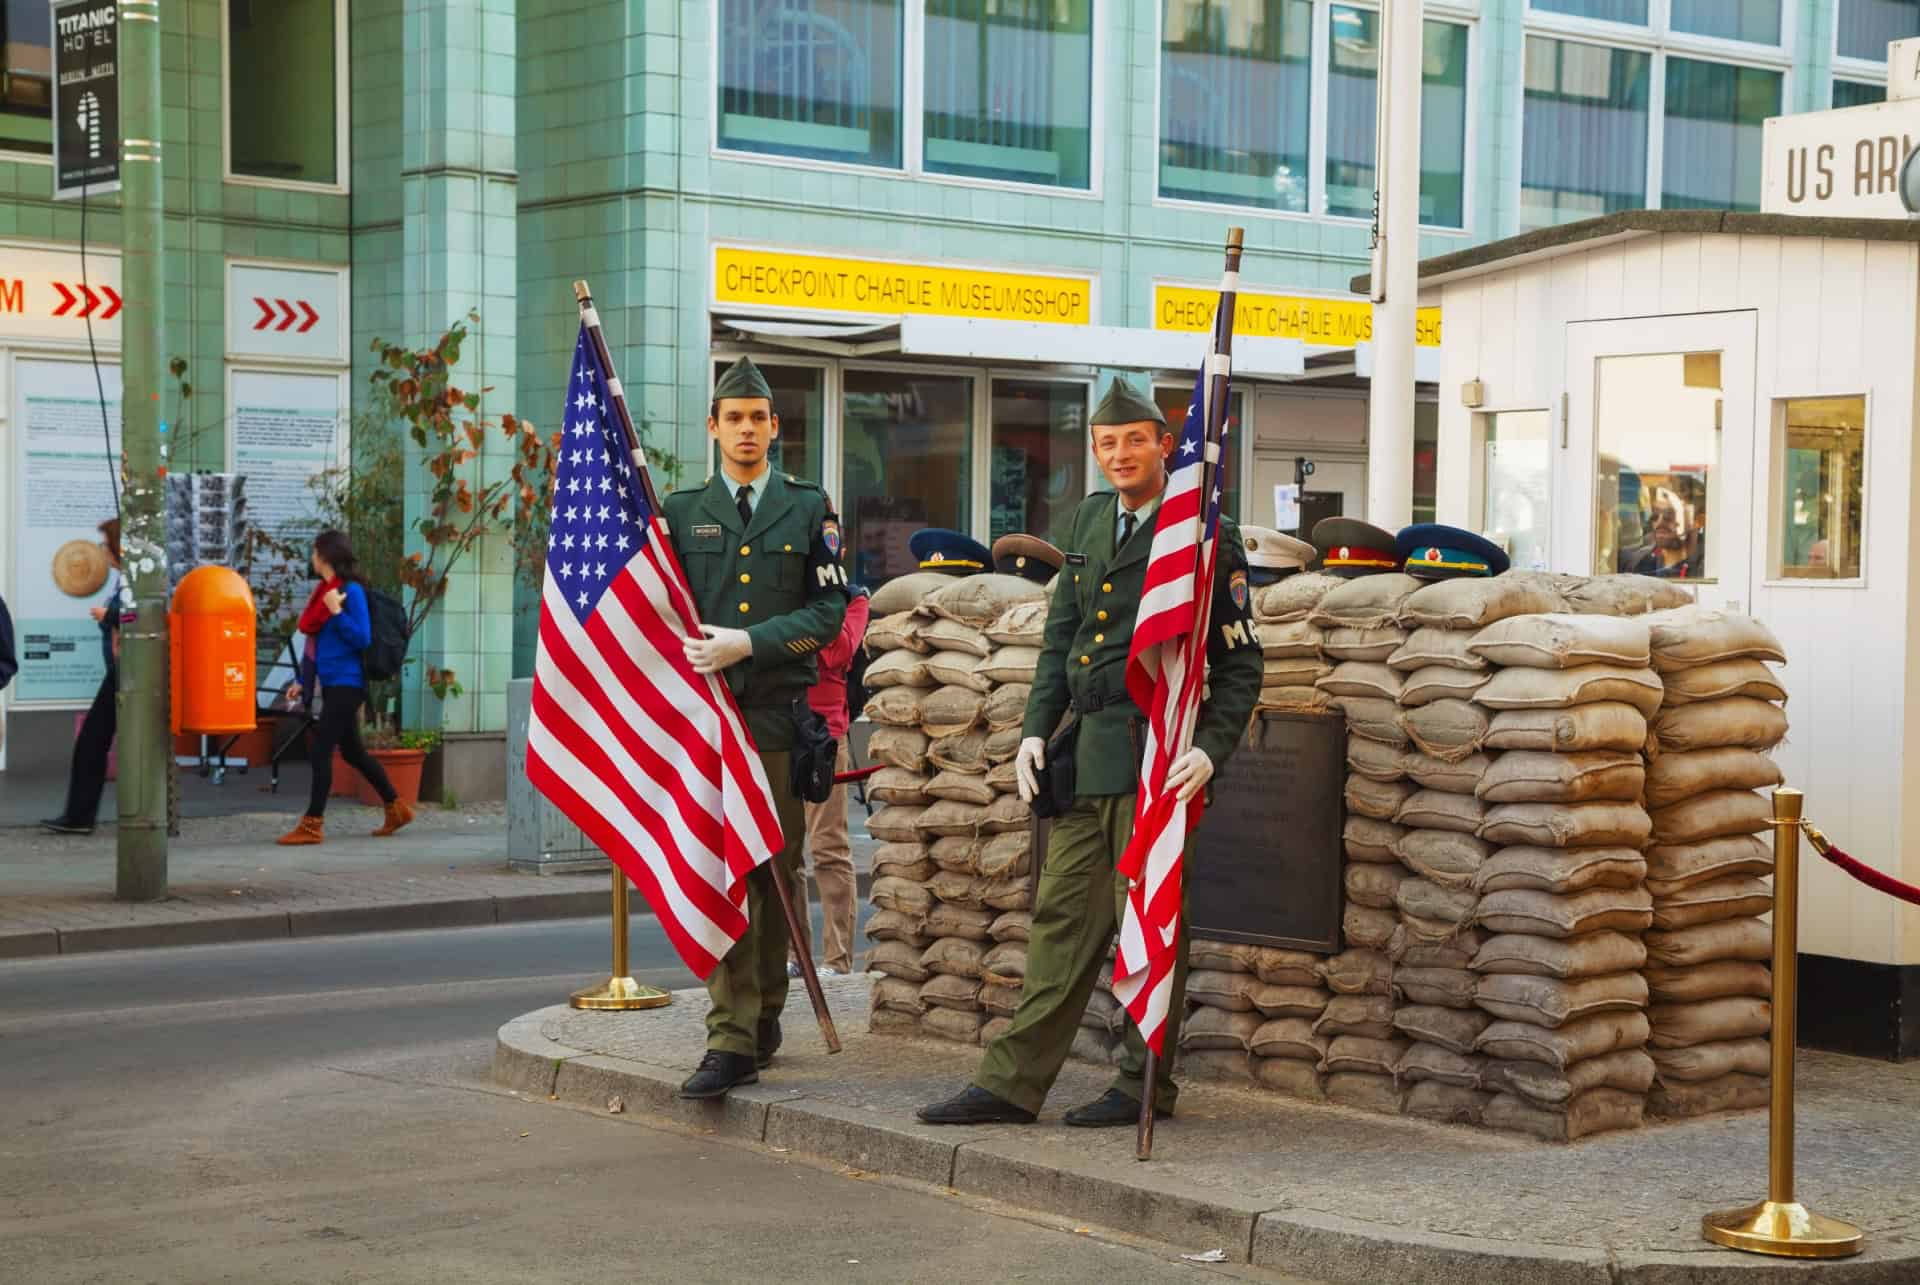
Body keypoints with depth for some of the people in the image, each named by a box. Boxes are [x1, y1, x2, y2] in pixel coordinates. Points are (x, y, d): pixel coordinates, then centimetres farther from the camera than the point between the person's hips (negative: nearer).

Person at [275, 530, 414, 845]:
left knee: (321, 749, -9)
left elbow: (362, 639, -15)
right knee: (352, 751, 15)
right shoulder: (324, 590, 12)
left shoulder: (351, 591, -13)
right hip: (332, 684, 9)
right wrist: (301, 680, 17)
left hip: (346, 684, -9)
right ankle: (396, 807, 26)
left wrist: (336, 611, -22)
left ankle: (312, 824, -5)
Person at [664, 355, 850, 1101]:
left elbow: (829, 611, 0)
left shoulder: (809, 508, 8)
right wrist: (692, 658, -6)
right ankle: (732, 1039, -10)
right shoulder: (682, 511, 12)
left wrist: (748, 643, -11)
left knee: (777, 868, 6)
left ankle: (765, 1016, 19)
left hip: (782, 710, 0)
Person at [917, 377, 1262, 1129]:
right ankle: (1014, 1082, 9)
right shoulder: (1088, 522, 14)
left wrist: (1212, 749, -17)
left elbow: (1240, 662, -5)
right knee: (1064, 915, 7)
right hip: (1086, 754, 6)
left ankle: (1145, 1086, 11)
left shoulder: (1206, 535, -5)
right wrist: (1035, 729, 8)